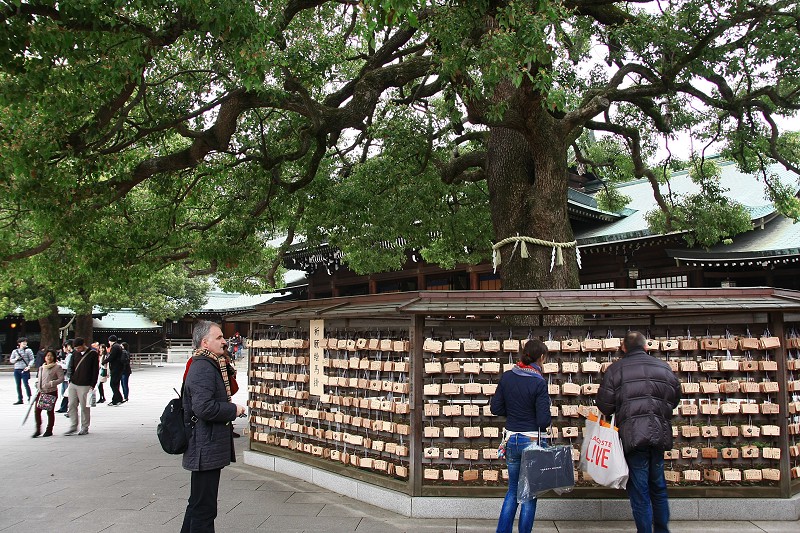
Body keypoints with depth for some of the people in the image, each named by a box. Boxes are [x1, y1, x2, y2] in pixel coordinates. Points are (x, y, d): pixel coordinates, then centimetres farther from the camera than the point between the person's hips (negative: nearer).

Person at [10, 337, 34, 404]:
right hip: (16, 369, 4)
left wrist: (29, 366, -16)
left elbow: (32, 359, -2)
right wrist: (16, 359, -6)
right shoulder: (15, 351, 11)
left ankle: (29, 398, 4)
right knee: (18, 385, 7)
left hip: (25, 370, -4)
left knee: (26, 384, -7)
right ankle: (19, 399, 16)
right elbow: (11, 360, 15)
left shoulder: (28, 350, 1)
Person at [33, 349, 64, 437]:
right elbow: (38, 378, 23)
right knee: (37, 410, -2)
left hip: (51, 392, -5)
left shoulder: (57, 367, -4)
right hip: (41, 392, 5)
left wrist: (52, 383, -21)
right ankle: (38, 429, 11)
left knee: (50, 411, 2)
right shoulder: (41, 367, 14)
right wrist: (37, 385, 6)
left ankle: (49, 430, 14)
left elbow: (61, 379, -10)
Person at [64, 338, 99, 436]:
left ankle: (85, 428, 11)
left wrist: (92, 385, -7)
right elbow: (71, 367, 18)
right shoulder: (75, 353, 9)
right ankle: (73, 426, 15)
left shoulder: (93, 354, -5)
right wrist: (70, 379, 6)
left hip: (85, 386, -5)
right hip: (73, 384, 5)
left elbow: (95, 370, -4)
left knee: (84, 407, 1)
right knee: (72, 406, 5)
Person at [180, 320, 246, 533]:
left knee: (198, 504, 22)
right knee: (204, 507, -2)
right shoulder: (204, 368, -19)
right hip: (207, 450, -11)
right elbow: (204, 407, -30)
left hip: (205, 449, 11)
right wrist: (233, 410, -17)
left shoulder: (208, 365, 15)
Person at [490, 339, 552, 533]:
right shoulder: (539, 382, -16)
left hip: (511, 439, 5)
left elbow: (495, 408, 3)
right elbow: (544, 420, -17)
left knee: (513, 490, 21)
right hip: (533, 441, -5)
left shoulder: (506, 377, -2)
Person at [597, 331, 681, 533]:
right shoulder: (663, 367, 9)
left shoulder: (616, 369, -3)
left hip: (632, 435, -4)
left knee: (639, 490, 4)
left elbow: (604, 404, -6)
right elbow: (675, 397, 15)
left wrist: (610, 414, 15)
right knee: (658, 487, 19)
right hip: (659, 432, 4)